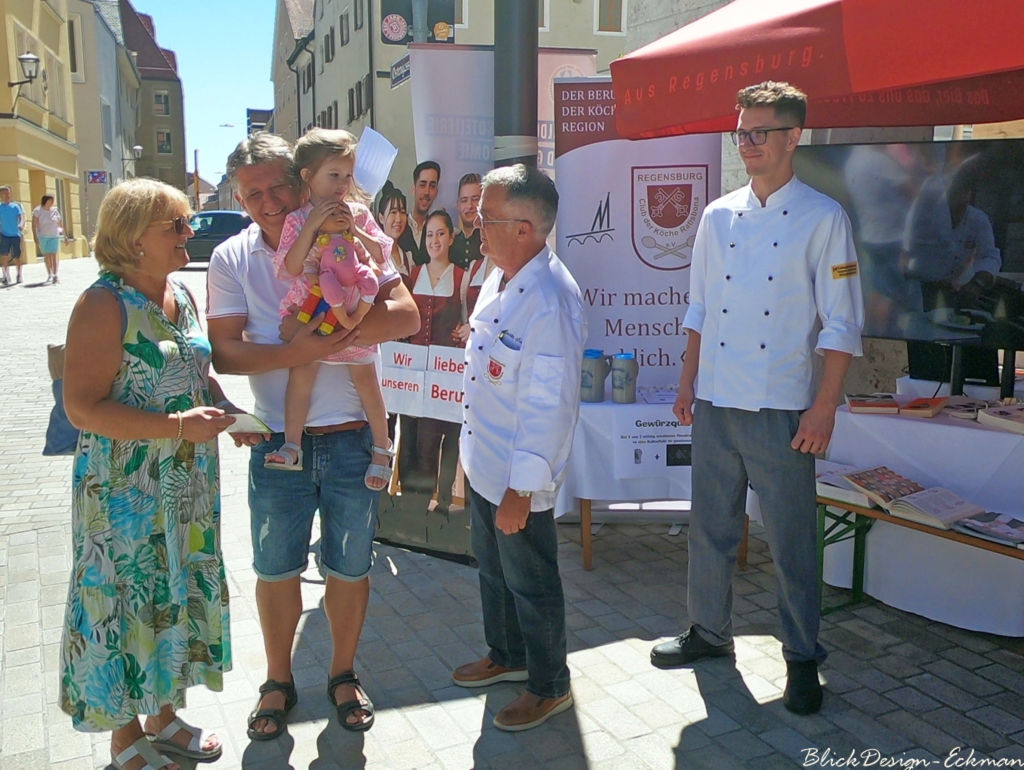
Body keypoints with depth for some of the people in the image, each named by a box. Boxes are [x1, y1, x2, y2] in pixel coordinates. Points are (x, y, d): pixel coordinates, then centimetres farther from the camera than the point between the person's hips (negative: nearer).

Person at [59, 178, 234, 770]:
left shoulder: (183, 294, 6)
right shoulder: (104, 304, -17)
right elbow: (83, 408, -21)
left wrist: (227, 410, -1)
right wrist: (178, 426, -26)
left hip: (188, 483, 7)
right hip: (126, 490, -7)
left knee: (179, 593, 17)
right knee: (127, 600, 7)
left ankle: (165, 713, 38)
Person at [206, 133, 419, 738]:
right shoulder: (231, 259, 0)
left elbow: (406, 315, -15)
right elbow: (224, 350, -9)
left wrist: (328, 336, -25)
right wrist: (293, 353, -24)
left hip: (352, 439, -1)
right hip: (277, 443, 1)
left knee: (350, 568, 13)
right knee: (276, 570, 14)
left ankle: (344, 674, 36)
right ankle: (279, 681, 36)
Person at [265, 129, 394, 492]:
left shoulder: (358, 213, 4)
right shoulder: (297, 218, -2)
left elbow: (382, 254, 1)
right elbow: (290, 267, -12)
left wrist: (354, 229, -12)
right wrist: (313, 225, -18)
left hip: (355, 311, 0)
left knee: (365, 375, 4)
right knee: (301, 371, -4)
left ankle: (382, 448, 15)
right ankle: (292, 446, 6)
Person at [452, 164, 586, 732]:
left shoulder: (550, 301, -27)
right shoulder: (500, 279, 3)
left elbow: (548, 406, -27)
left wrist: (521, 489, -23)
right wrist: (475, 452, 18)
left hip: (520, 478, -9)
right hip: (483, 463, 9)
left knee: (531, 584, 10)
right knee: (492, 569, 25)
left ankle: (549, 687, 33)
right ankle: (506, 656, 48)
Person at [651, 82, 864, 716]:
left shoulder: (823, 218, -5)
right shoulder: (718, 217, 9)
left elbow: (841, 323, -6)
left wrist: (824, 408, -11)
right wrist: (688, 383, 12)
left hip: (782, 408, -4)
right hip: (715, 402, 5)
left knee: (792, 539, 5)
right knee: (711, 526, 15)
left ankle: (803, 659, 22)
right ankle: (710, 631, 33)